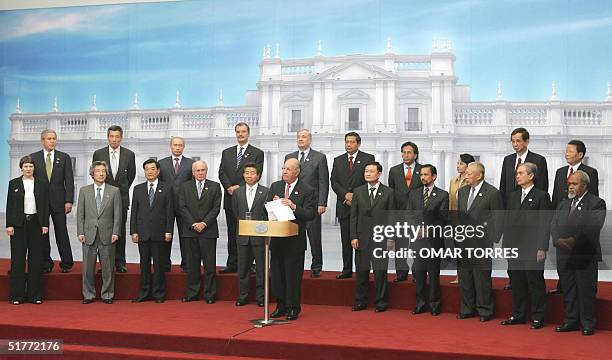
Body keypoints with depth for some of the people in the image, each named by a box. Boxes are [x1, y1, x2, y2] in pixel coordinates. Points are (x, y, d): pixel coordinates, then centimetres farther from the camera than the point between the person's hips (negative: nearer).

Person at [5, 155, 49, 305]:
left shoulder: (42, 184, 6)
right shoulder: (13, 183, 4)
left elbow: (46, 206, 5)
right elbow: (9, 205, 2)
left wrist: (45, 224, -2)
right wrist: (9, 225, -6)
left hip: (36, 224, 1)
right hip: (18, 224, 0)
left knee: (36, 259, 2)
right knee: (18, 259, 1)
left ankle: (35, 294, 9)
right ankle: (17, 295, 7)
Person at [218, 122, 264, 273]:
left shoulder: (257, 153, 4)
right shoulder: (226, 153, 15)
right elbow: (222, 173, 7)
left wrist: (240, 187, -15)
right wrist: (229, 187, -10)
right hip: (230, 198, 4)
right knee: (232, 232, 7)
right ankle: (232, 264, 11)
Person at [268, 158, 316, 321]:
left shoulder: (307, 190, -6)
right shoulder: (275, 186, 10)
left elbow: (311, 214, -13)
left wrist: (294, 207, -24)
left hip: (295, 240, -5)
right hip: (277, 238, 5)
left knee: (293, 274, 1)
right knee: (277, 273, 11)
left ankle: (293, 307, 12)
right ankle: (280, 305, 24)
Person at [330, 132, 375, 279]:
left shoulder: (368, 159, 3)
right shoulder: (338, 160, 14)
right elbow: (333, 181, 7)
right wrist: (346, 194, -9)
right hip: (344, 206, 3)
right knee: (346, 240, 5)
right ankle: (347, 270, 10)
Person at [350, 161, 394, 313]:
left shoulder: (388, 192, 3)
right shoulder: (358, 192, 8)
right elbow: (353, 216, 7)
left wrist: (391, 238, -3)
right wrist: (353, 236, -1)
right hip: (362, 237, 2)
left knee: (380, 271, 0)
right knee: (361, 270, 6)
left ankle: (381, 302, 11)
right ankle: (360, 302, 16)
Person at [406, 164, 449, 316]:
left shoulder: (442, 195, 3)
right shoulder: (414, 194, 14)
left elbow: (443, 218, -2)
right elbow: (408, 214, 10)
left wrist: (428, 229, -10)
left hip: (434, 239, -3)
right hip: (418, 238, 3)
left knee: (434, 272, 2)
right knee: (418, 271, 2)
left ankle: (434, 304, 12)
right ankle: (421, 303, 11)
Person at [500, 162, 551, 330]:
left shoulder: (542, 196, -3)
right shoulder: (513, 196, 14)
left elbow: (545, 224, -7)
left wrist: (542, 248, -13)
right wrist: (506, 245, 9)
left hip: (533, 248, -5)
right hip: (514, 247, 6)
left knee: (535, 283, 1)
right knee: (517, 283, 11)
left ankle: (538, 317, 11)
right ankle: (518, 315, 21)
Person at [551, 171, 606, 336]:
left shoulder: (596, 203, -2)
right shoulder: (563, 204, 17)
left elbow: (593, 227, -16)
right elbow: (554, 226, 8)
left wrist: (575, 240, -24)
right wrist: (559, 240, -12)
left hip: (585, 255, -5)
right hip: (564, 255, 6)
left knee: (587, 291, 0)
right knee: (568, 291, 11)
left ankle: (588, 324, 10)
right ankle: (571, 321, 21)